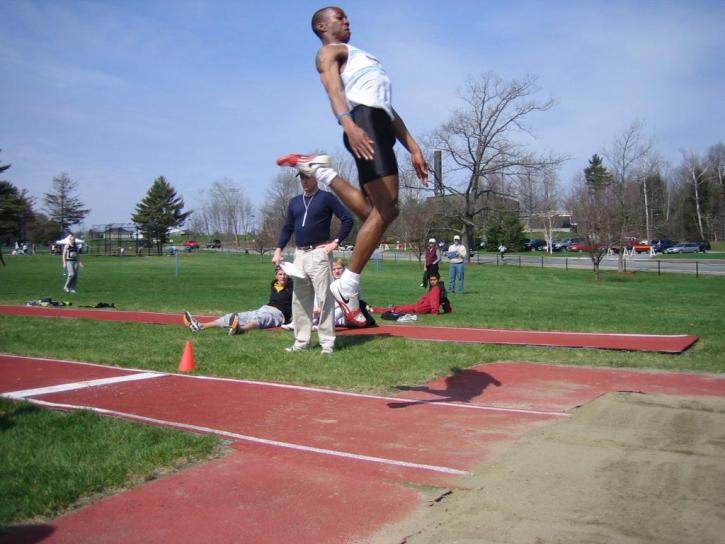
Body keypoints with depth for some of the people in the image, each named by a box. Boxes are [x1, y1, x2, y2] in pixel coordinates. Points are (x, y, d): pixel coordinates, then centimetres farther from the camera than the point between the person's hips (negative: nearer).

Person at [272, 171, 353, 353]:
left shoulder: (326, 197, -2)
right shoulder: (295, 202, 15)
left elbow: (348, 219, -5)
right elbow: (287, 228, 18)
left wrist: (336, 242, -11)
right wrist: (278, 249, 6)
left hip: (319, 254, -6)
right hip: (299, 255, 6)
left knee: (324, 299, -7)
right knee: (300, 300, 9)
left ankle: (327, 342, -2)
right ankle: (301, 342, 18)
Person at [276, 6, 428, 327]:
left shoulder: (362, 57, 38)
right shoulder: (328, 52, 12)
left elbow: (387, 107, 34)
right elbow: (333, 88, -11)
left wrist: (413, 149, 25)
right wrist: (348, 124, -32)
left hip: (380, 125, 9)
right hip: (364, 122, -9)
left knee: (375, 212, -2)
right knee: (384, 211, -17)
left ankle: (321, 172, 11)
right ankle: (348, 286, -13)